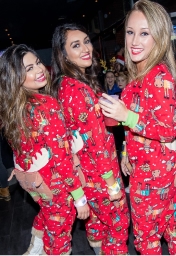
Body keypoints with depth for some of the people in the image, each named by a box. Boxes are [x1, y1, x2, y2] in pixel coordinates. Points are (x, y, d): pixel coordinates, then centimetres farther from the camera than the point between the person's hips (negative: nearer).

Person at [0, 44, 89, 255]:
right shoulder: (46, 105, -27)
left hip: (31, 181, 7)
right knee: (59, 234, 19)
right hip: (56, 184, -7)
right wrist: (79, 196, -19)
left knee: (46, 215, 35)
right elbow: (61, 157, -27)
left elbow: (20, 150, 7)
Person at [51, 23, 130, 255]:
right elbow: (96, 140, -25)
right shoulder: (76, 88, -26)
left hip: (87, 167, 9)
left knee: (96, 217, 27)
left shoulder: (68, 83, 4)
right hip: (99, 170, -9)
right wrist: (111, 181, -19)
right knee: (117, 221, 13)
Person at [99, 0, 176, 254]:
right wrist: (127, 151, 12)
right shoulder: (139, 74, 5)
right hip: (146, 164, 9)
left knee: (146, 233, 14)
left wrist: (125, 116, -28)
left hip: (152, 169, -9)